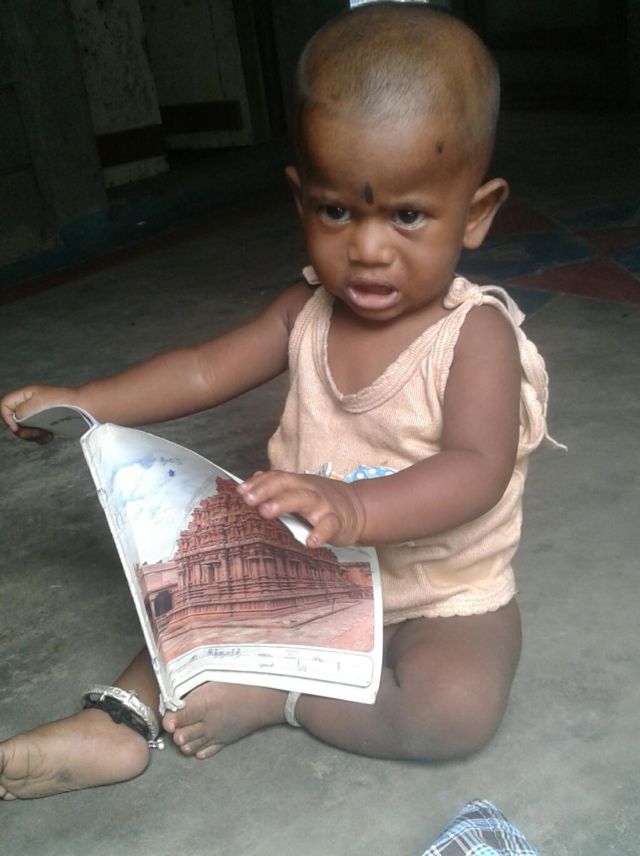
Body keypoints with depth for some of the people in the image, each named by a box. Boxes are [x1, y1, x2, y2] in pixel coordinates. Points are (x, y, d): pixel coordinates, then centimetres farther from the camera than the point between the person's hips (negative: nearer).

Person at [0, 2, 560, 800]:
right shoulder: (306, 312, -5)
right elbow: (206, 369, 2)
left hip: (444, 598, -5)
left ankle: (271, 696, -14)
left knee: (454, 705, -28)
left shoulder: (477, 333, -22)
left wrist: (356, 508, -53)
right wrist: (83, 402, -5)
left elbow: (477, 467, -35)